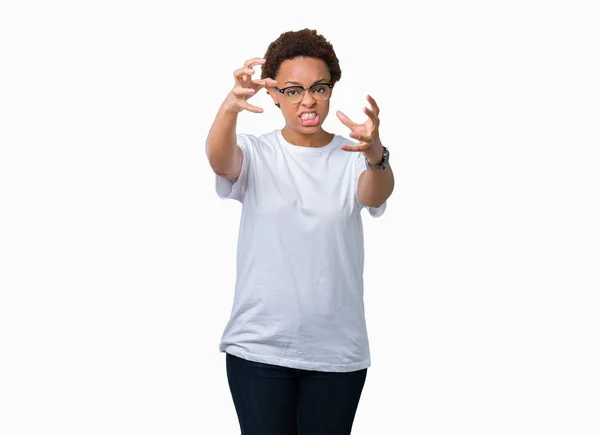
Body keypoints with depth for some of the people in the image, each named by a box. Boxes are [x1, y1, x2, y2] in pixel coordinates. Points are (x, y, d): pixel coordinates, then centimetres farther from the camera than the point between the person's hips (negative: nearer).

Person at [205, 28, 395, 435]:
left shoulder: (352, 158, 0)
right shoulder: (256, 153, -1)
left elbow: (377, 194, -22)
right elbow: (219, 159, -23)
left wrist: (376, 156, -46)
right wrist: (230, 107, -45)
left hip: (337, 351, 1)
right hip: (259, 347, -1)